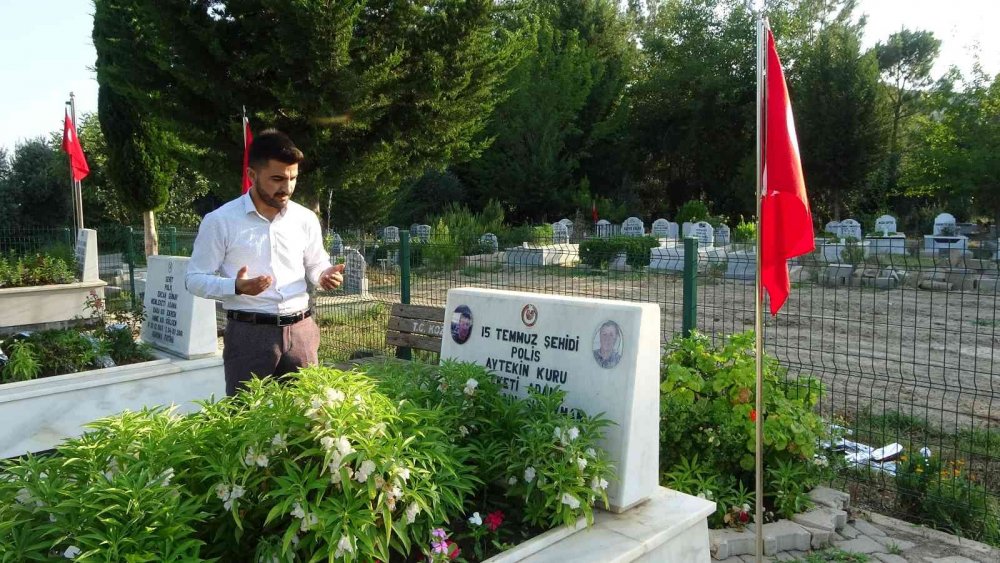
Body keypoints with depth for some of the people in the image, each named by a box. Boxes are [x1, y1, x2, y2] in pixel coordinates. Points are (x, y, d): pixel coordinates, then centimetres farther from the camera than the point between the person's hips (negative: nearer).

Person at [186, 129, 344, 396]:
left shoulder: (306, 219, 6)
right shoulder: (219, 221, -5)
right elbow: (194, 279, -2)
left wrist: (325, 274, -6)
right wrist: (236, 286, -21)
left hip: (301, 331, 4)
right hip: (248, 334, -3)